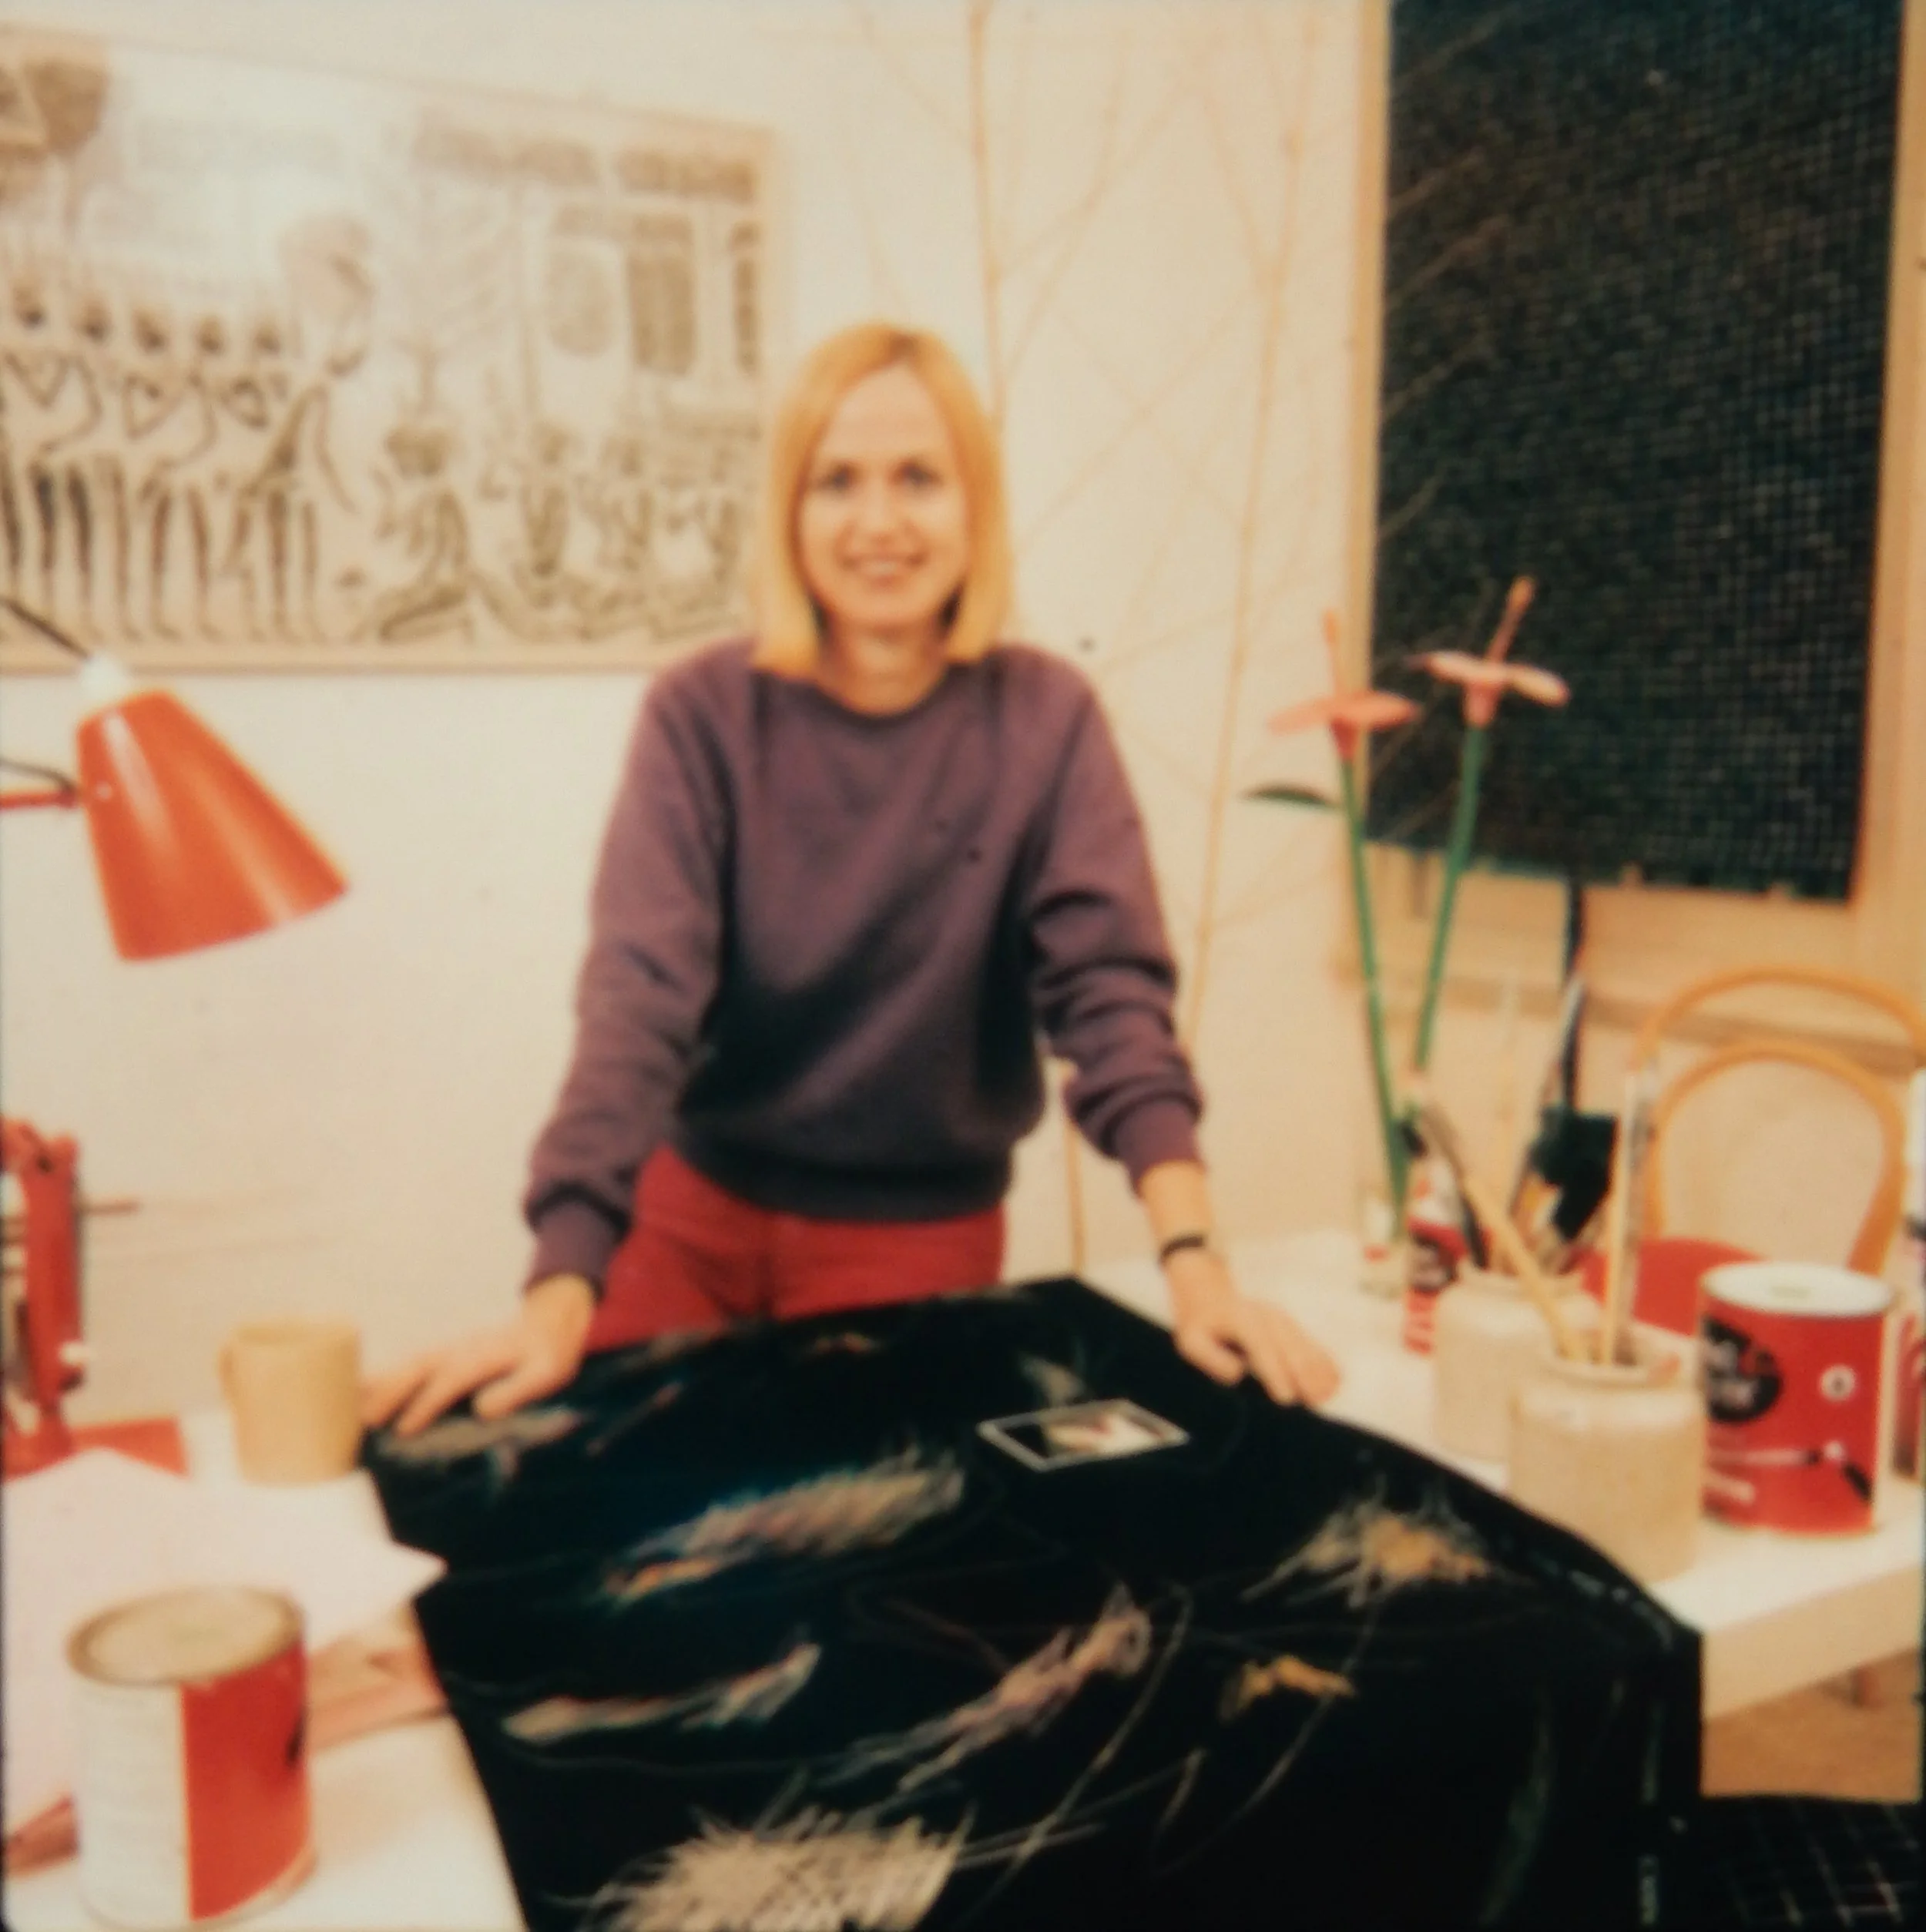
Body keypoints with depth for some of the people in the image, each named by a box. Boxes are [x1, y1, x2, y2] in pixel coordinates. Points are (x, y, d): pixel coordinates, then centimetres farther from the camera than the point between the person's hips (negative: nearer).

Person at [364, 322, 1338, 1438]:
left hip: (921, 1238, 0)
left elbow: (1112, 994, -17)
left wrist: (1194, 1262, -30)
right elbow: (639, 998, -20)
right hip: (696, 1215, 1)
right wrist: (562, 1292, -31)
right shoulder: (704, 715, -10)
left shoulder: (1045, 720, -9)